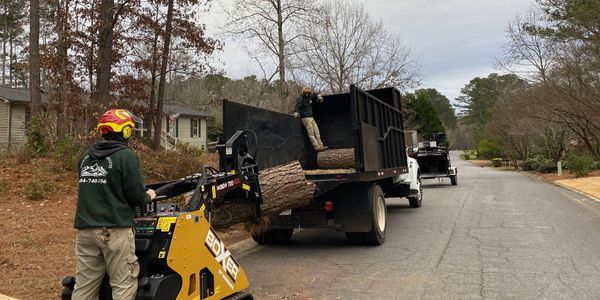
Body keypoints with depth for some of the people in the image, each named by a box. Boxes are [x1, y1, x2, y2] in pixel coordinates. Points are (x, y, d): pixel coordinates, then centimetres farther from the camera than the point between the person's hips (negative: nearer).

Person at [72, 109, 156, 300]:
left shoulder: (87, 157, 12)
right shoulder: (126, 156, -10)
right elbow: (137, 197, -12)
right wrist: (148, 196, 9)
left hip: (85, 229, 7)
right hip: (114, 229, -7)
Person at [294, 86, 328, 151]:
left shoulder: (309, 97, 11)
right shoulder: (300, 99, -12)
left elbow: (314, 94, 33)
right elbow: (297, 107, -28)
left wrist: (318, 96, 15)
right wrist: (296, 113, -45)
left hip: (311, 117, 8)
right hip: (305, 118, -8)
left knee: (317, 132, 6)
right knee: (311, 134, -10)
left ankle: (320, 145, 9)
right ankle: (317, 147, -12)